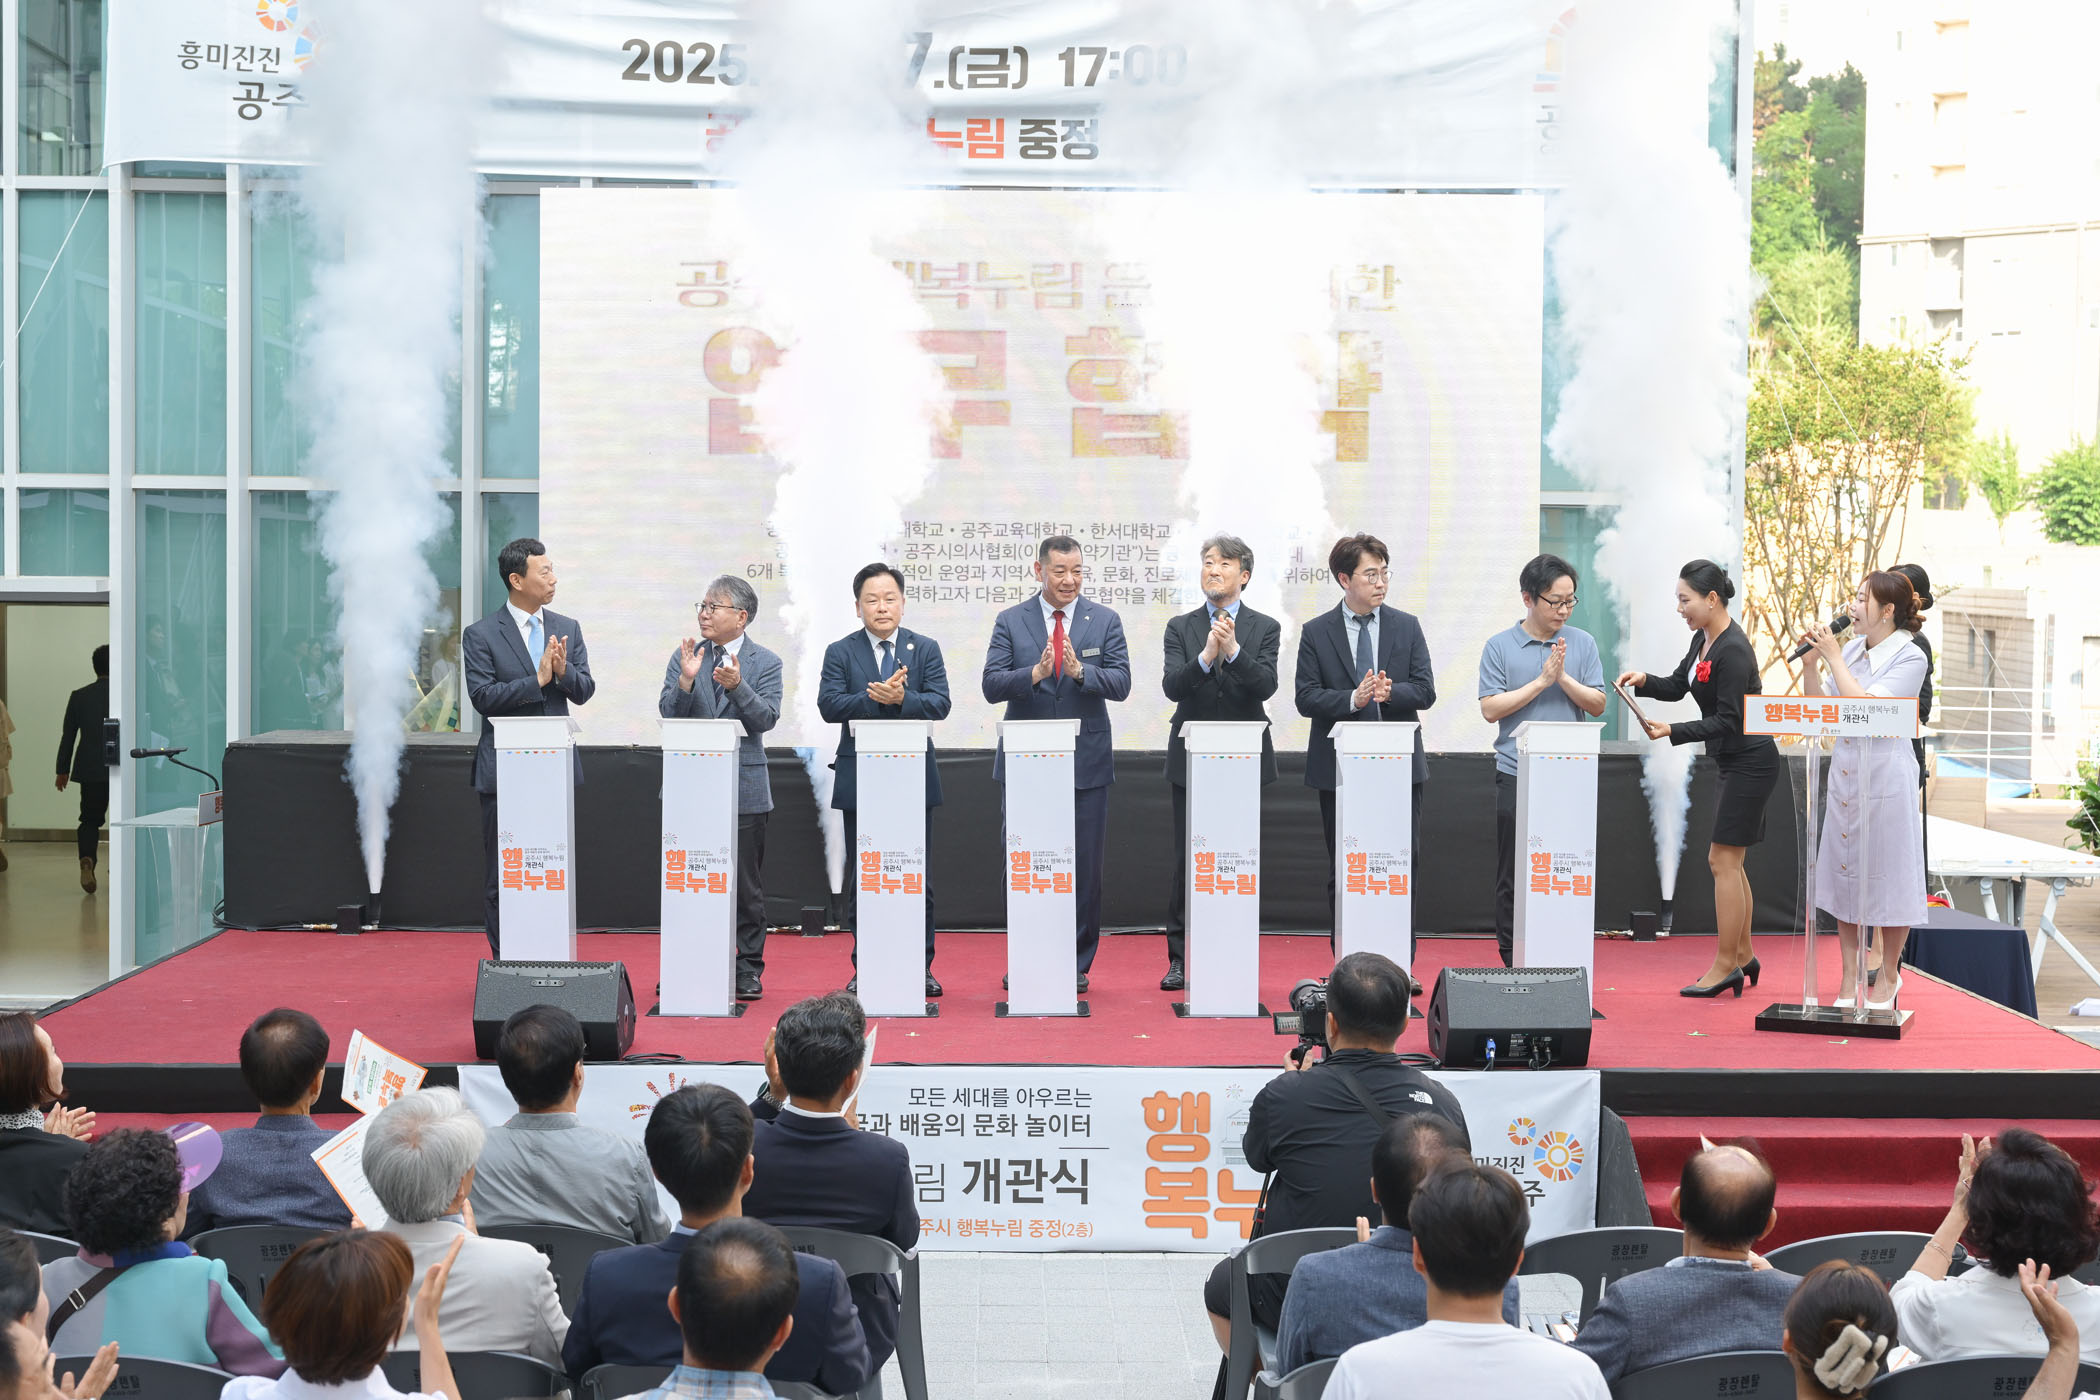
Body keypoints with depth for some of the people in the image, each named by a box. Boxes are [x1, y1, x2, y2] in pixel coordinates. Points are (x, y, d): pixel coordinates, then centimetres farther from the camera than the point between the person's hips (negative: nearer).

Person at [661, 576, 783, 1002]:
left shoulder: (765, 663, 2)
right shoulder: (685, 656, 8)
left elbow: (766, 718, -9)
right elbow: (669, 714, -1)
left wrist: (736, 686, -23)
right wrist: (686, 680, -18)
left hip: (743, 788, -2)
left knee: (746, 885, 3)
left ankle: (748, 969, 12)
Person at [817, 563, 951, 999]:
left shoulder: (926, 649, 6)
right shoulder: (840, 652, 4)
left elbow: (939, 703, -6)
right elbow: (829, 706, -9)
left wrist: (901, 698, -23)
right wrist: (875, 696, -23)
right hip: (860, 781, 0)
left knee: (918, 878, 5)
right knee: (861, 880, 4)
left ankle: (920, 967, 14)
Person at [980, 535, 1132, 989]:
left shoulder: (1105, 621, 5)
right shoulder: (1010, 622, 4)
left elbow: (1121, 683, -4)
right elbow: (992, 686, -5)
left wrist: (1080, 671, -22)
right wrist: (1035, 673, -22)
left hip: (1086, 763, 0)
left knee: (1084, 868, 2)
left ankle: (1077, 963, 13)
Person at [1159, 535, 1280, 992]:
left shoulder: (1264, 628, 4)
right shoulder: (1181, 628, 6)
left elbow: (1265, 686, -11)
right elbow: (1172, 686, -8)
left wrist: (1233, 651, -26)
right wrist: (1205, 657, -25)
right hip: (1191, 761, 1)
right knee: (1187, 861, 3)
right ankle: (1180, 959, 10)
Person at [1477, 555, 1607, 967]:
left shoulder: (1582, 643, 7)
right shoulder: (1499, 647, 1)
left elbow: (1597, 704, 3)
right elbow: (1490, 708, -6)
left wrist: (1564, 677, -11)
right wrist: (1541, 681, -10)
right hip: (1516, 777, -1)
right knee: (1512, 877, 3)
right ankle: (1512, 962, 11)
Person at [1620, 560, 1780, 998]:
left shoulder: (1733, 650, -22)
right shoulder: (1703, 638, 7)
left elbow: (1727, 721, -22)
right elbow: (1678, 686, 15)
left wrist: (1673, 731, -25)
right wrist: (1644, 681, -4)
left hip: (1749, 761, -10)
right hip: (1734, 762, 10)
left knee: (1723, 861, -7)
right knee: (1729, 862, 14)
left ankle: (1725, 966, -1)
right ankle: (1743, 957, 23)